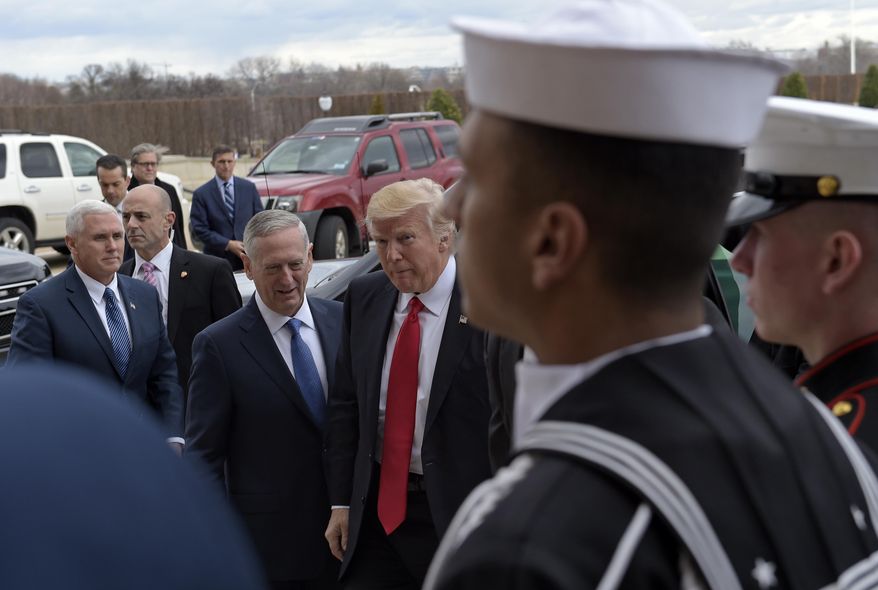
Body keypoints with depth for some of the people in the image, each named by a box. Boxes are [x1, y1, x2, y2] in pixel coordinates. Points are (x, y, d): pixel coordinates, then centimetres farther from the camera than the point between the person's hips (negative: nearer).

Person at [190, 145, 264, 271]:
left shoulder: (249, 187, 9)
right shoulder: (201, 194, 1)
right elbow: (200, 229, -3)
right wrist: (228, 244, -12)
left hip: (249, 257, 2)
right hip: (218, 259, -2)